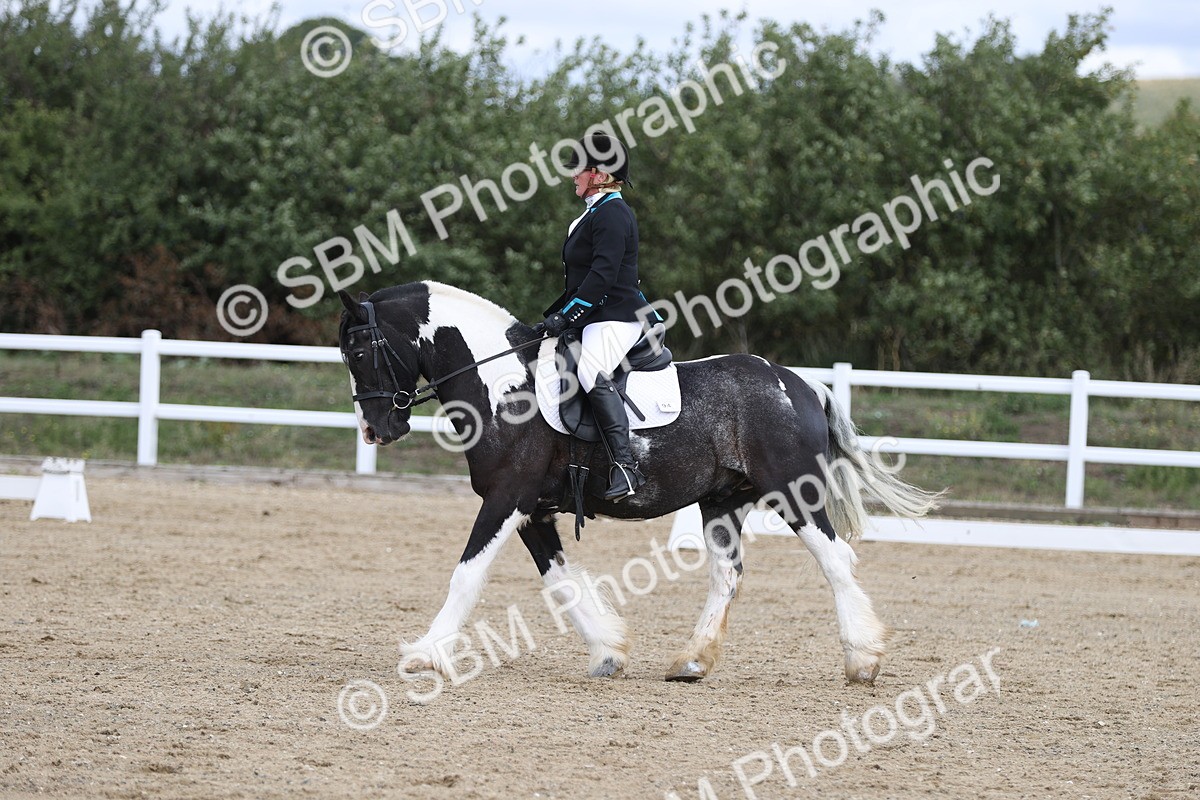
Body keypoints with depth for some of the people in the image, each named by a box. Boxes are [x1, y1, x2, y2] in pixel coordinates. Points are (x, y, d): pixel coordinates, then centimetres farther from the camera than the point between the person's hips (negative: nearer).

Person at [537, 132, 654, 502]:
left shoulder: (612, 214, -13)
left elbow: (602, 274, -22)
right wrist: (555, 314, 21)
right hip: (597, 317, 12)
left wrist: (568, 314, -22)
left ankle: (625, 466, -38)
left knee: (592, 372, -32)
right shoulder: (595, 212, 21)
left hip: (615, 317, -12)